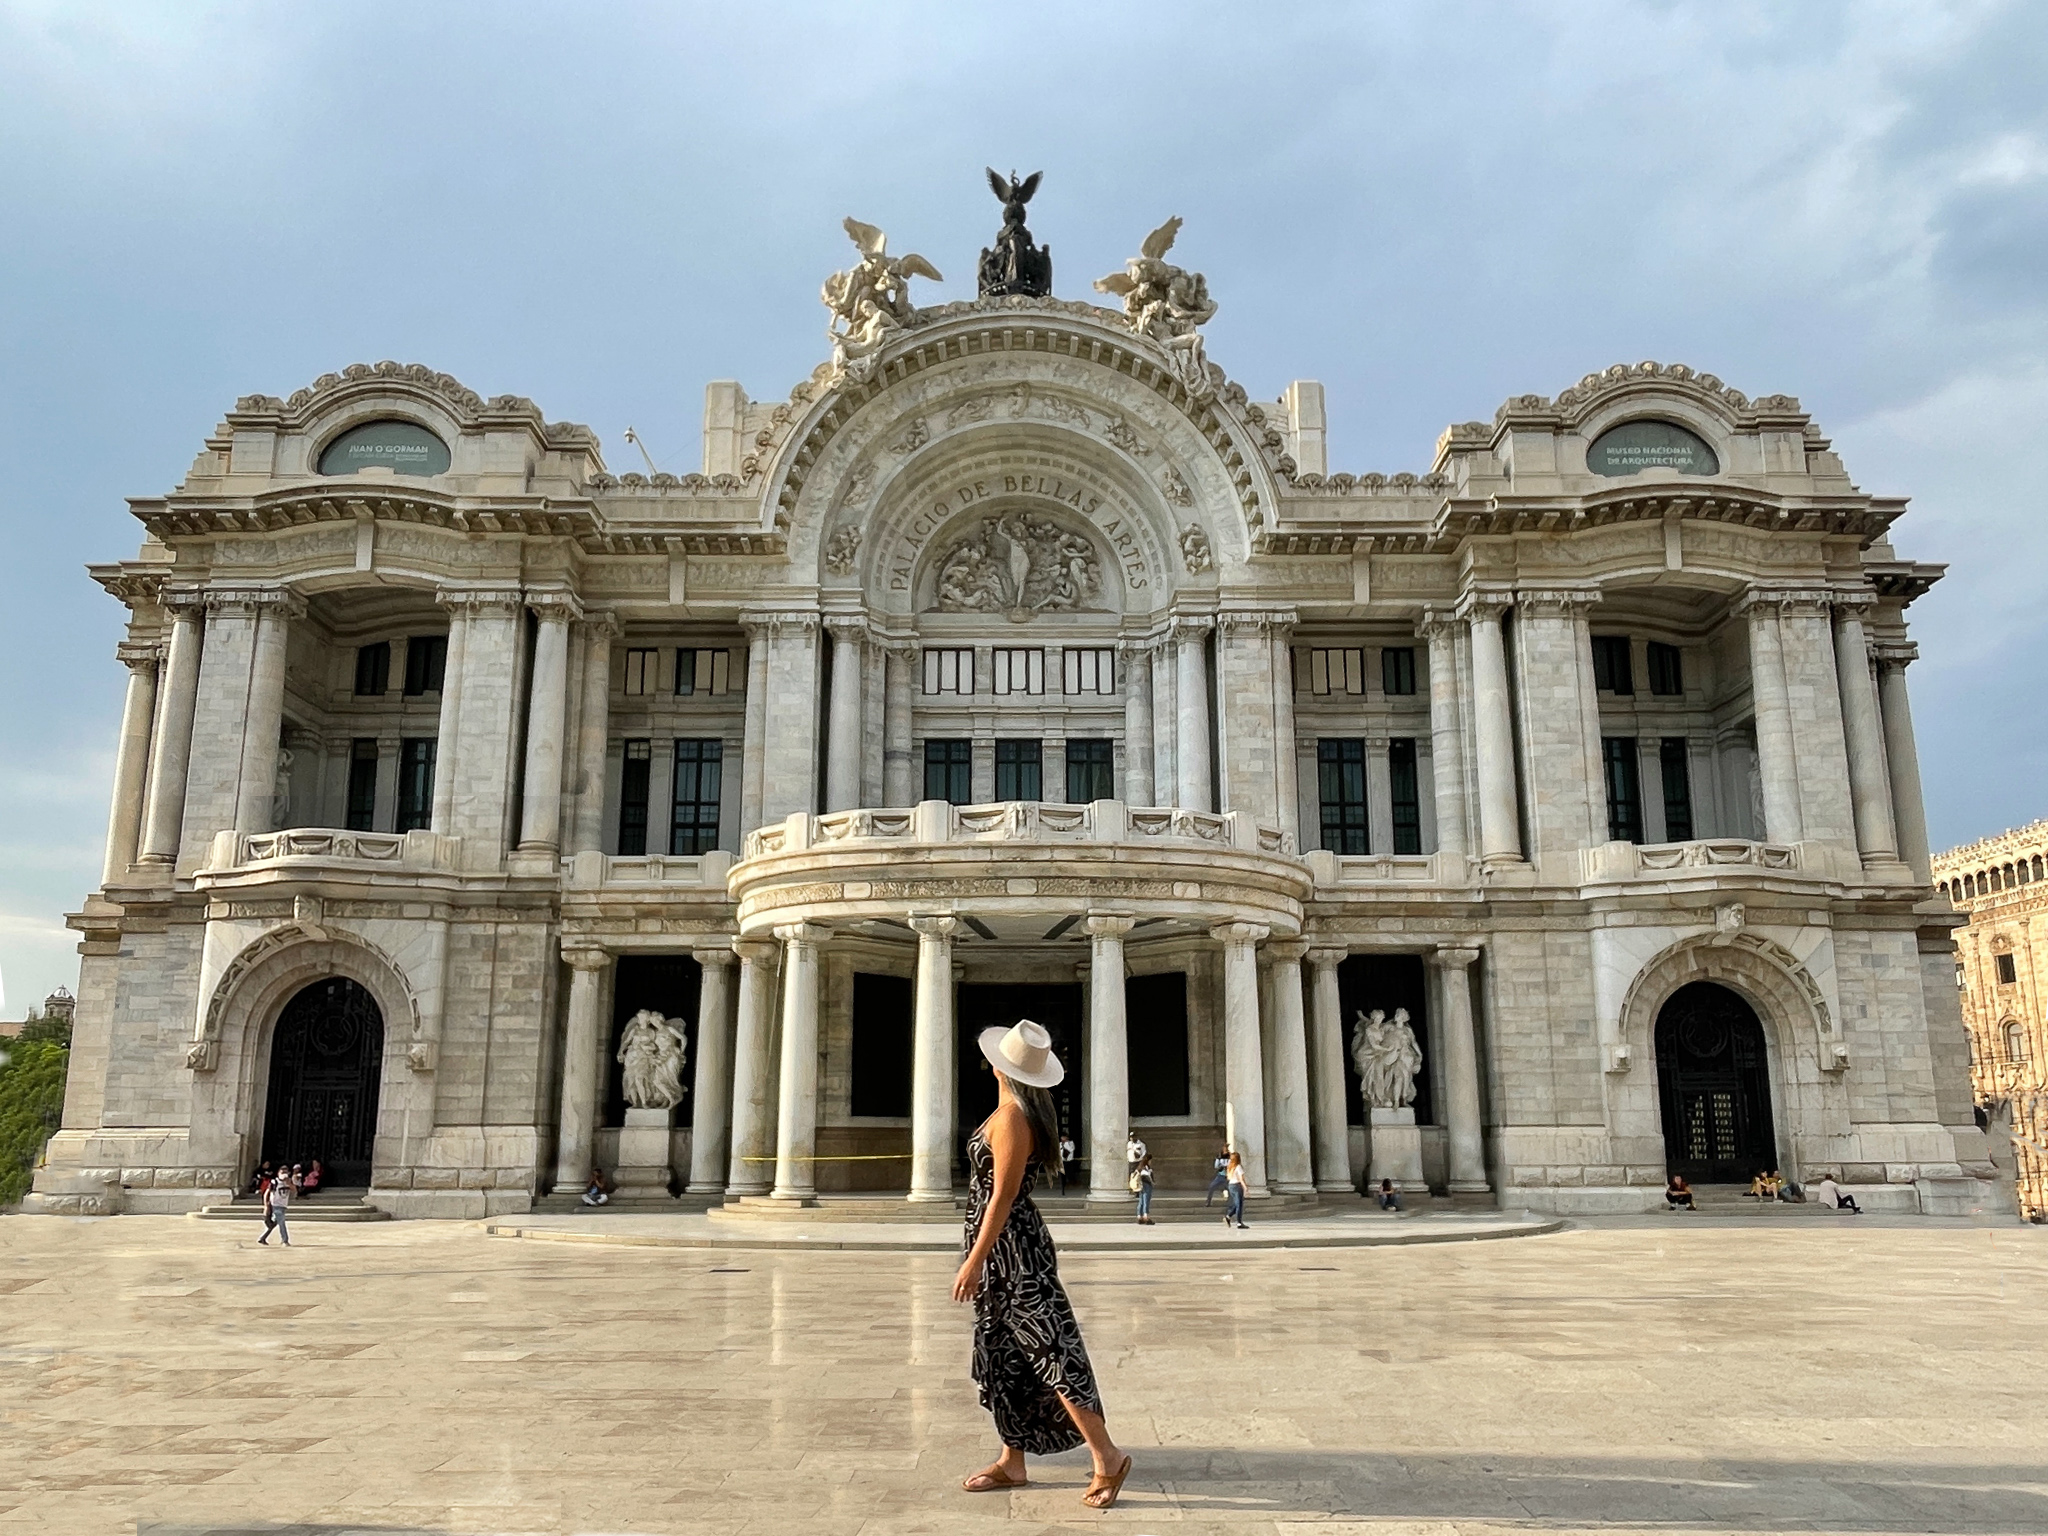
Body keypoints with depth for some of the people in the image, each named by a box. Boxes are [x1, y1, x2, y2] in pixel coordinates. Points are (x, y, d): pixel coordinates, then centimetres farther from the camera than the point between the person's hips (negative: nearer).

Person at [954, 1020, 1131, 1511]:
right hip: (1009, 1247, 10)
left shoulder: (1011, 1117, -21)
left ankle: (1107, 1458, -1)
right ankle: (1012, 1461, 22)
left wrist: (974, 1261, -20)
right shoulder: (1031, 1109, 7)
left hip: (1007, 1248, -10)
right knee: (1003, 1355, 14)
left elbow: (1002, 1197, -22)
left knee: (1048, 1349, -6)